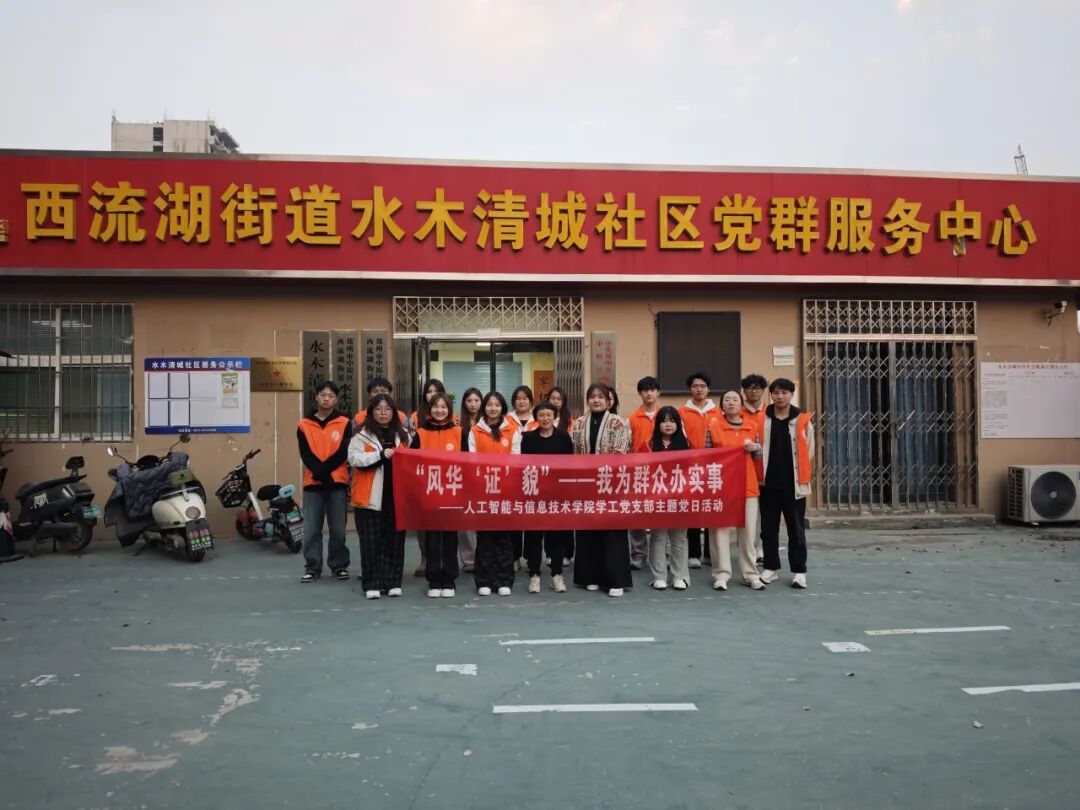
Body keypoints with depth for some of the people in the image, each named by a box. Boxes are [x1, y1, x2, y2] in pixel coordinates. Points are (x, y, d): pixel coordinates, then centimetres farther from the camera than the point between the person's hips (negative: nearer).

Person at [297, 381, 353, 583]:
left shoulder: (344, 423, 4)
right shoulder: (304, 425, 7)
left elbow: (343, 453, -5)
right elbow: (306, 456, -1)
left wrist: (322, 469, -15)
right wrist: (322, 474, -14)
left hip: (338, 483, -1)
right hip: (313, 483, 1)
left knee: (338, 528, 3)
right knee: (311, 529, 2)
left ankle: (340, 566, 14)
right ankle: (312, 567, 11)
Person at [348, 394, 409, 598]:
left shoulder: (403, 434, 14)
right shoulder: (362, 435, 1)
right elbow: (354, 459, -12)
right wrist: (380, 455, -20)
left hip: (396, 496, 3)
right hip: (371, 497, -3)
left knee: (395, 540, 7)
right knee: (372, 542, 0)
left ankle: (393, 582, 16)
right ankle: (372, 584, 8)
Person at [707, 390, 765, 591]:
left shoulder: (753, 426, 8)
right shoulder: (713, 427, 1)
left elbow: (759, 453, 17)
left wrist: (754, 447, -5)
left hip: (747, 484, 2)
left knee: (748, 530, 3)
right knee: (720, 528, -3)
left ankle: (751, 574, 11)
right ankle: (721, 574, 3)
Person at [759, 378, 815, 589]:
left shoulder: (802, 420, 0)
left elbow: (809, 451, 3)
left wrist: (803, 476, 1)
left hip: (794, 483, -1)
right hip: (768, 482, 2)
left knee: (796, 529, 5)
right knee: (768, 528, 9)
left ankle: (799, 571, 12)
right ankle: (771, 568, 20)